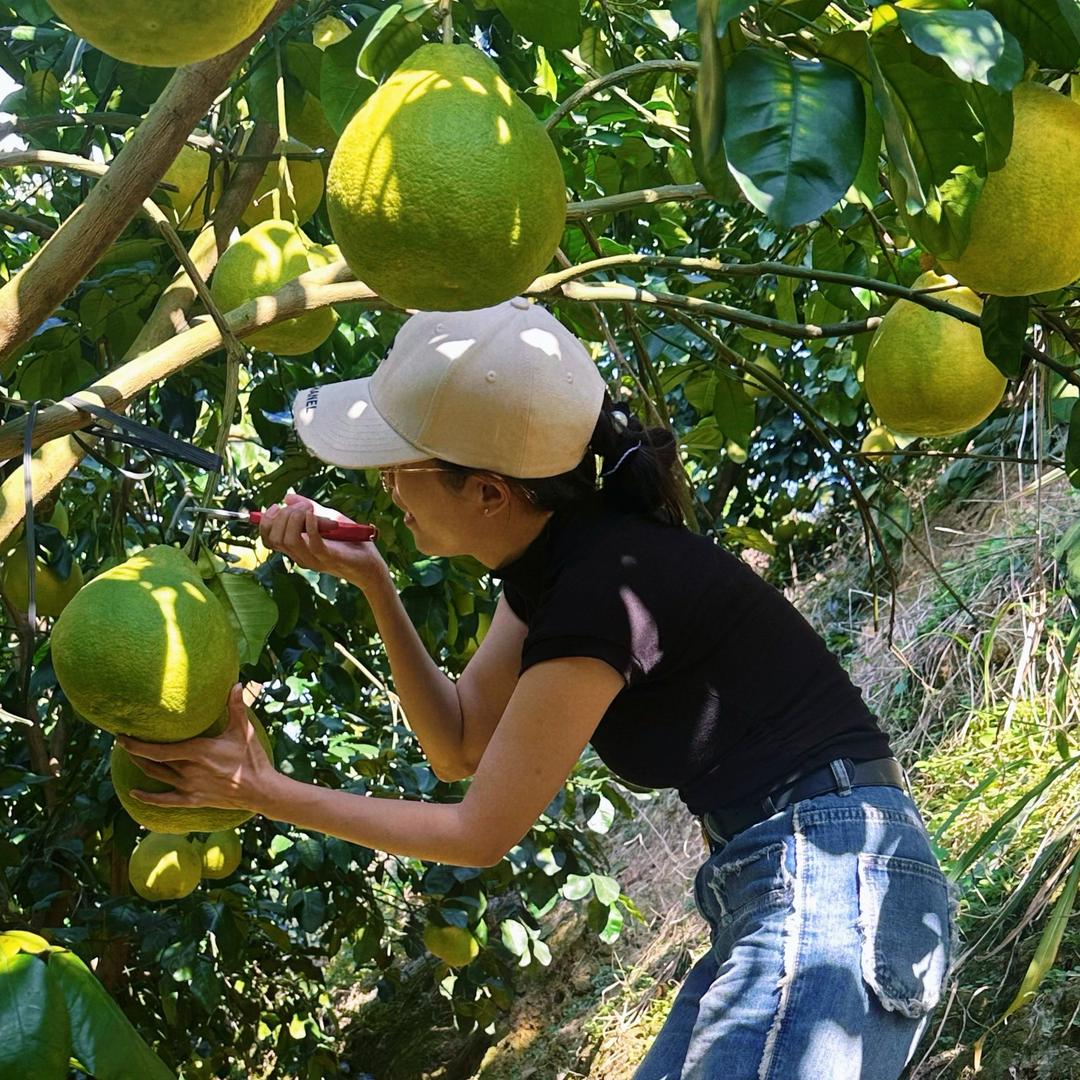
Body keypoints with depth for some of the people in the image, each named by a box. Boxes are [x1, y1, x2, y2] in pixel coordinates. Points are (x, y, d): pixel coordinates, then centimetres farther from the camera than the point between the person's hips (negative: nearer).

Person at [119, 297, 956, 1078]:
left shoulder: (605, 590, -20)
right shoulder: (555, 562, 7)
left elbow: (481, 833, -10)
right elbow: (459, 745, 16)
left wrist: (263, 791, -3)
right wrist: (371, 583, 6)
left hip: (827, 884, -10)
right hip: (782, 888, 10)